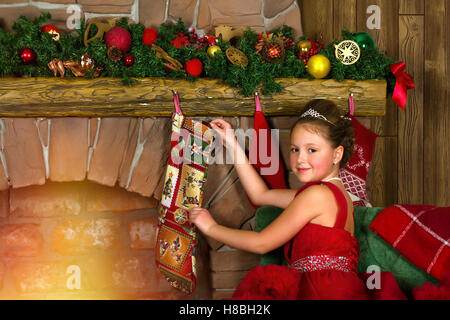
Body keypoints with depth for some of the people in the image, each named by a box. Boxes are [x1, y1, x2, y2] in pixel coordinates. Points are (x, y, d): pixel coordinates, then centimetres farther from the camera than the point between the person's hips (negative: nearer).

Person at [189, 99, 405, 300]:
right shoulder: (337, 193, 20)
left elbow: (261, 243, -4)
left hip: (321, 291, -9)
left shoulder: (317, 194, -8)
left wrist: (211, 228, 10)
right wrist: (233, 145, 31)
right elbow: (260, 195, 28)